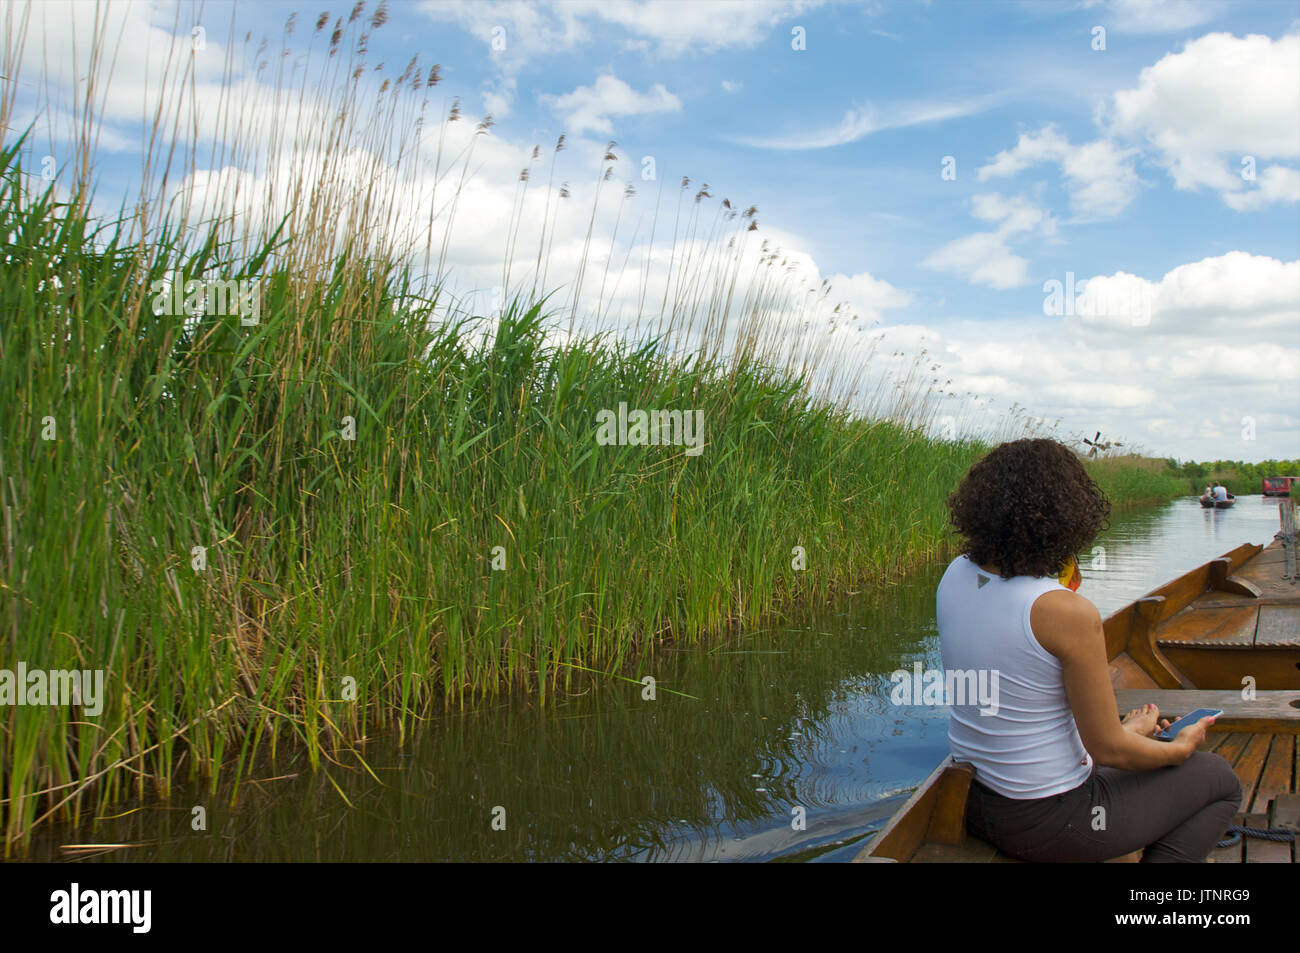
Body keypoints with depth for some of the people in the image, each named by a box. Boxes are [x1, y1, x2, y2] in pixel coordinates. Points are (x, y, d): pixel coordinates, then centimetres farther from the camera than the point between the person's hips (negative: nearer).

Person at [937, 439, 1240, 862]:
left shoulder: (956, 575, -5)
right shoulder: (1068, 613, -27)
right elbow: (1109, 749, -15)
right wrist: (1180, 748, 3)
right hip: (1047, 820, -7)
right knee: (1218, 778, 16)